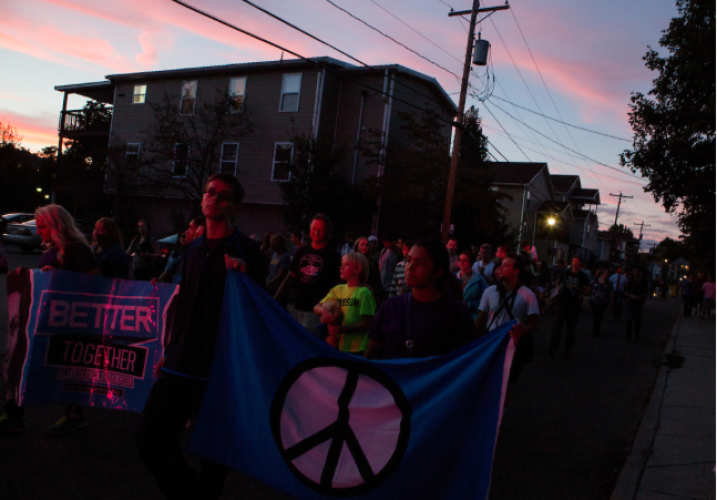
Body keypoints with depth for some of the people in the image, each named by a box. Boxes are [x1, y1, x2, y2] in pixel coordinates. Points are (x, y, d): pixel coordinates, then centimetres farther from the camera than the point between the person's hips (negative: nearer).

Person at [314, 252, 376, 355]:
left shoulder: (363, 292, -9)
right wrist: (323, 310, -15)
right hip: (339, 347, 5)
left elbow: (367, 323, -12)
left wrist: (341, 329, -17)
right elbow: (316, 308, 8)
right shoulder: (337, 289, 8)